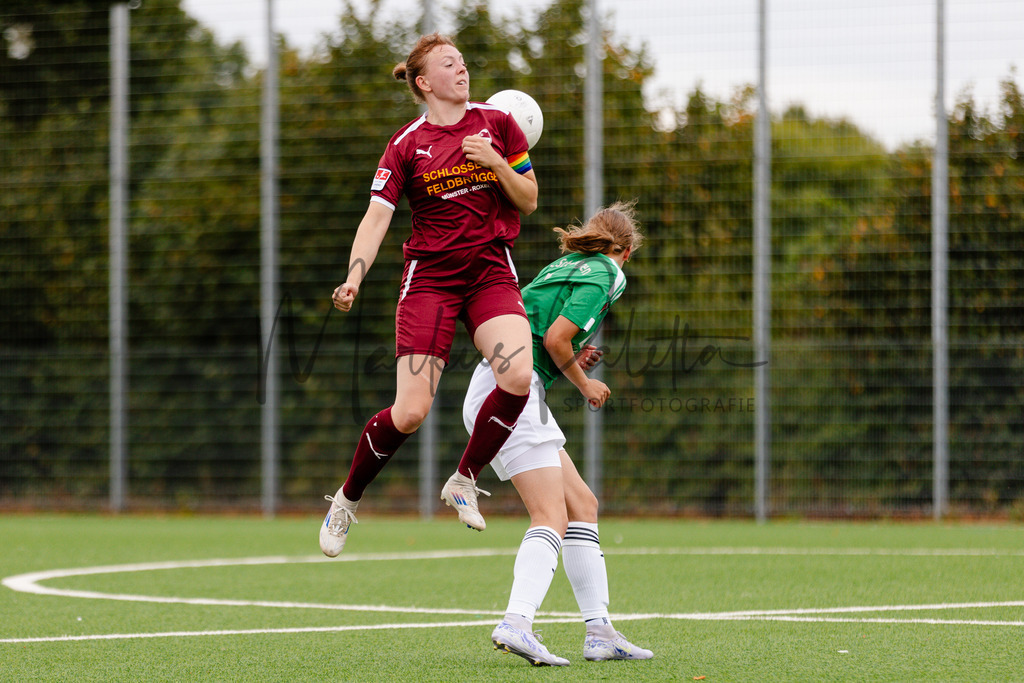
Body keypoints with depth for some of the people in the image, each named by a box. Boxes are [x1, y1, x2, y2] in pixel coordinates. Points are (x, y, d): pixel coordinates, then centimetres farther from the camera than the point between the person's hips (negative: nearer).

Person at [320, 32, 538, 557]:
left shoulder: (496, 123, 6)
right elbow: (376, 217, -7)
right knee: (410, 412, -12)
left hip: (491, 272, 2)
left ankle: (464, 482, -2)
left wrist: (495, 162, -10)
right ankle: (347, 500, 14)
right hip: (429, 275, -2)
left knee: (519, 377, -25)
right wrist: (353, 280, -22)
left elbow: (529, 201, 9)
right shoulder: (406, 145, -1)